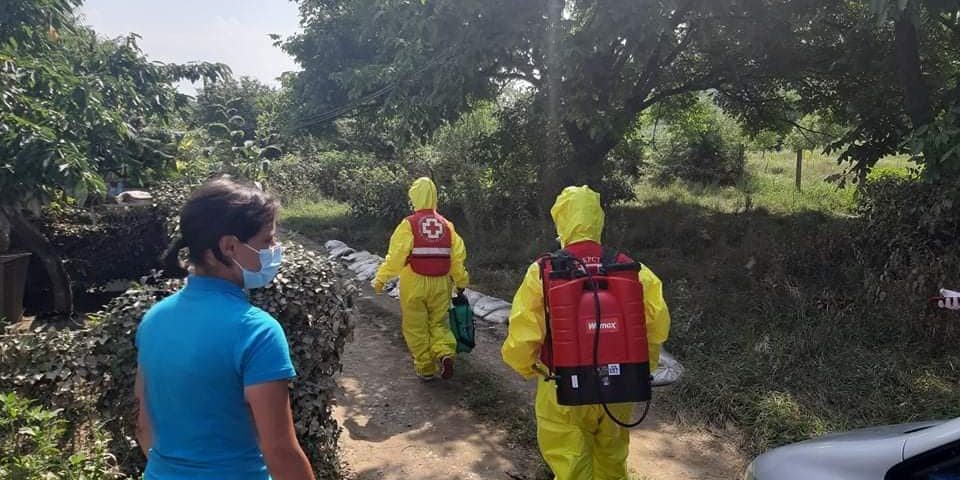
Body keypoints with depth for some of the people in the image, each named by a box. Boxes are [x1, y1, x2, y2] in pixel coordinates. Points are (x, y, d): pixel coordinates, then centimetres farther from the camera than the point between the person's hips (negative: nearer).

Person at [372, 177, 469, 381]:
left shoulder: (409, 224, -10)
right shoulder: (446, 225, 1)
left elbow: (395, 255, -14)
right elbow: (458, 256, 1)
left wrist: (381, 278, -5)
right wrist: (461, 282, 12)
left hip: (414, 284, -3)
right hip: (440, 284, 3)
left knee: (416, 327, 11)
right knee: (438, 323, 17)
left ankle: (425, 369, 16)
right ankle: (445, 353, -7)